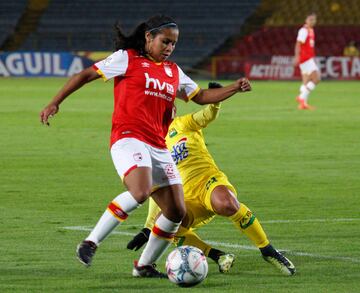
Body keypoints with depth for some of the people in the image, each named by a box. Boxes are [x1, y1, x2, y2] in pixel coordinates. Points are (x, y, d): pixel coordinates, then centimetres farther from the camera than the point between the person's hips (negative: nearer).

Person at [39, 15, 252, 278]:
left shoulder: (173, 71, 20)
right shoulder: (127, 59, 2)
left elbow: (201, 96, 27)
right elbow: (86, 75, 3)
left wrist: (234, 88, 13)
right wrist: (55, 103, -3)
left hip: (158, 147, 7)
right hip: (129, 138, -7)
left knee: (177, 212, 2)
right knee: (140, 192, -33)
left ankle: (144, 266, 18)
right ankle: (90, 244, -22)